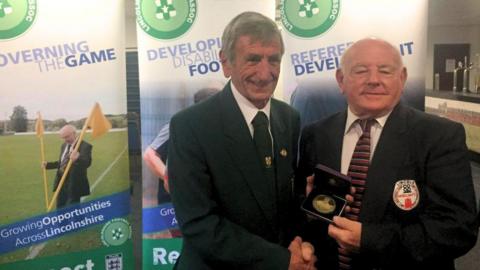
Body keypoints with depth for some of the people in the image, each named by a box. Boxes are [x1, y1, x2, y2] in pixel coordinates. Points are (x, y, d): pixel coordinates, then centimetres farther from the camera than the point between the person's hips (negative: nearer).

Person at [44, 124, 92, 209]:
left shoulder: (85, 146, -14)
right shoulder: (64, 145, 13)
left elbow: (87, 162, -30)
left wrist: (77, 158, -50)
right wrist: (48, 165, 10)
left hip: (74, 185, -8)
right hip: (61, 183, 8)